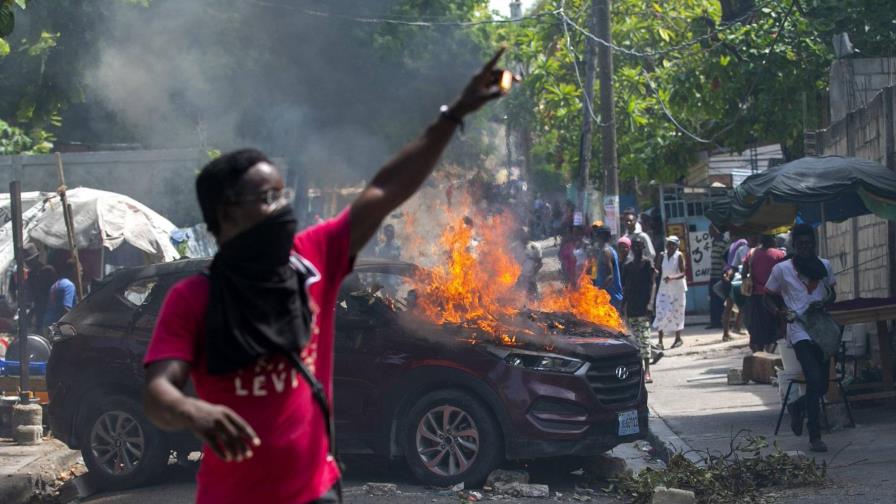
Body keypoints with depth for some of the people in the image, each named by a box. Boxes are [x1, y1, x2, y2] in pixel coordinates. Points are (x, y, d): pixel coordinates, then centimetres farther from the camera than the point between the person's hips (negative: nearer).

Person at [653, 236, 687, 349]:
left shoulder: (679, 256, -6)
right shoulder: (662, 256, 4)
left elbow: (682, 273, -12)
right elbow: (658, 271, 8)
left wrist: (672, 278, -26)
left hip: (677, 289, -3)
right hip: (664, 289, 3)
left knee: (676, 312, 4)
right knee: (661, 312, -7)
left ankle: (678, 338, 19)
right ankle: (660, 340, -9)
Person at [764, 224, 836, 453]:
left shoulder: (824, 266, 9)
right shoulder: (782, 269, 0)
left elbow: (833, 294, 18)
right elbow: (768, 297, 8)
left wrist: (824, 303, -4)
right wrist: (779, 311, -12)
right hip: (799, 329, -5)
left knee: (822, 385, 5)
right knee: (815, 379, -18)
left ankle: (798, 407, 38)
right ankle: (814, 436, -11)